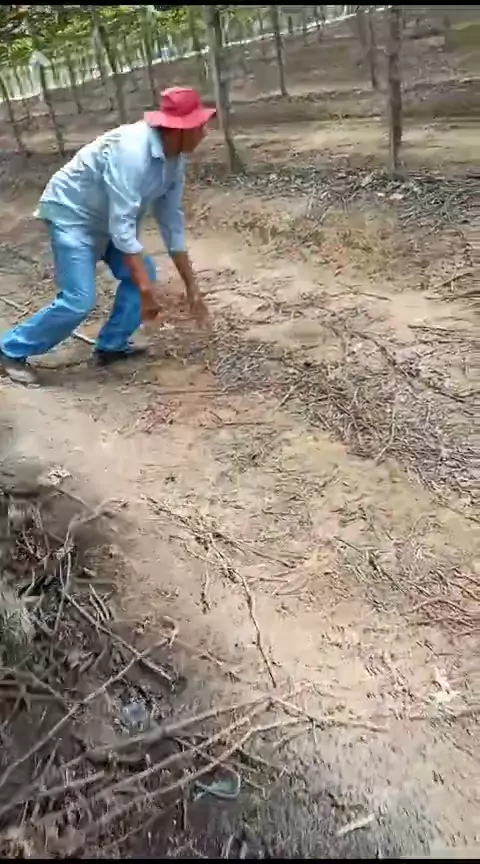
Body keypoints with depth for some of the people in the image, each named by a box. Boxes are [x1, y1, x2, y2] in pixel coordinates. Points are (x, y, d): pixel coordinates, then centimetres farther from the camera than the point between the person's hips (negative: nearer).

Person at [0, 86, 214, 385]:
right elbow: (122, 225, -37)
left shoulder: (175, 158, -6)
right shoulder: (131, 150, -33)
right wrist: (146, 289, -37)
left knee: (143, 273, -2)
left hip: (107, 218, 9)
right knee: (79, 300, -15)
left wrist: (191, 285, -2)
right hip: (70, 214, -9)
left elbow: (172, 221, -1)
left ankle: (111, 345, 12)